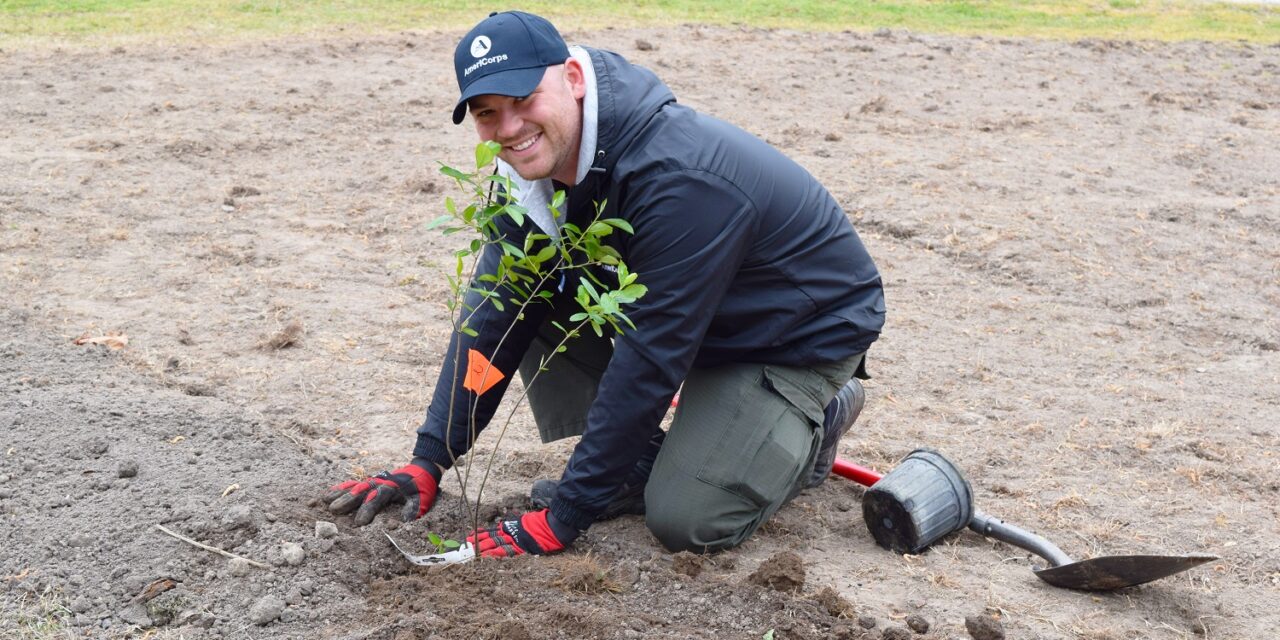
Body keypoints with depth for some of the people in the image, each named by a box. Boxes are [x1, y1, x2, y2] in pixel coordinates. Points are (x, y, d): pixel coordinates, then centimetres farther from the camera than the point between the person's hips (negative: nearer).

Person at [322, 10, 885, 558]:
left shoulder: (680, 178, -37)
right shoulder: (538, 159, -11)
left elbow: (648, 357, -34)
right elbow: (495, 313, -6)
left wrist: (560, 519, -29)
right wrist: (430, 460, -12)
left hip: (807, 331, -7)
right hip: (704, 325, 8)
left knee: (686, 519, -20)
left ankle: (819, 417, 7)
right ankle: (639, 465, 2)